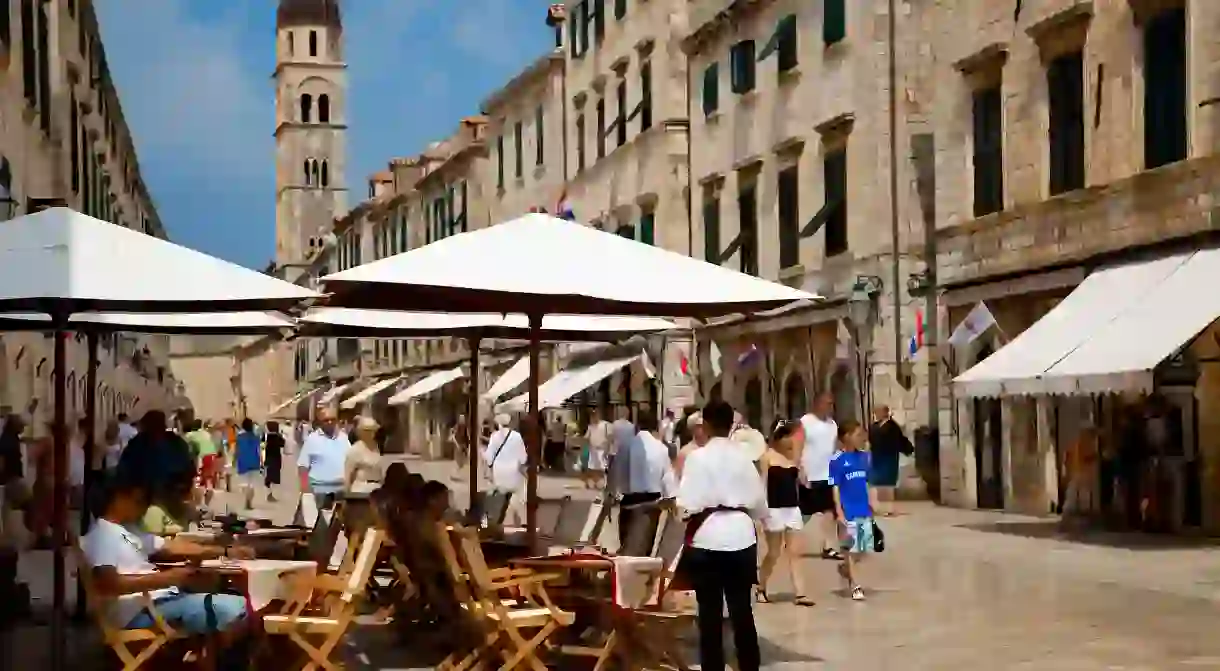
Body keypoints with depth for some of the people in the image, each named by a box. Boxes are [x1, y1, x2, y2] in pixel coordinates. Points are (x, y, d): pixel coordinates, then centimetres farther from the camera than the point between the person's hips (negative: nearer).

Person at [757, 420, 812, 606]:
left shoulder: (793, 455, 10)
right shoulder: (768, 456, -5)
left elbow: (801, 480, 11)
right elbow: (763, 484, -9)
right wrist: (763, 508, -14)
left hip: (793, 508, 5)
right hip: (774, 509, -5)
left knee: (794, 553, 0)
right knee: (774, 553, 4)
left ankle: (799, 594, -3)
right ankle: (761, 589, 22)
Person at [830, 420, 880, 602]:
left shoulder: (864, 457, 7)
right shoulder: (837, 460, -10)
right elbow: (835, 488, -10)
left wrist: (873, 504, 13)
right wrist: (839, 513, -14)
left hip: (864, 511, 6)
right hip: (848, 512, -6)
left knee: (864, 549, 10)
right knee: (850, 548, 2)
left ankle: (845, 568, 36)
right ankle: (855, 586, 13)